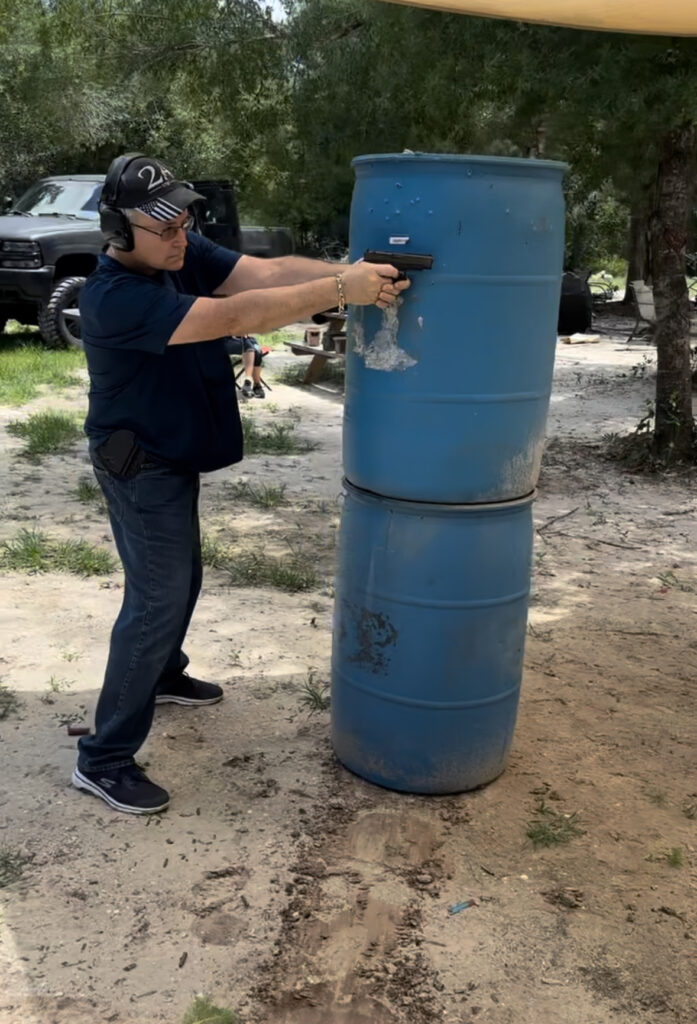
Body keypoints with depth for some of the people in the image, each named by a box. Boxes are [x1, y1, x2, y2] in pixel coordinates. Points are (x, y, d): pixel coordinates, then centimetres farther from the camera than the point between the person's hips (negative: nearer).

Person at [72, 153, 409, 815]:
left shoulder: (186, 256, -2)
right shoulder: (115, 297, -29)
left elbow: (269, 271, -13)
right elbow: (234, 317, -37)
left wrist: (347, 272, -29)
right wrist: (341, 290, -40)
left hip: (173, 457, 9)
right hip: (139, 468, -9)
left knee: (179, 579, 23)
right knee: (157, 600, -7)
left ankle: (162, 676, 48)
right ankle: (102, 760, 3)